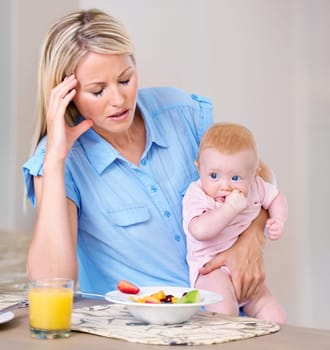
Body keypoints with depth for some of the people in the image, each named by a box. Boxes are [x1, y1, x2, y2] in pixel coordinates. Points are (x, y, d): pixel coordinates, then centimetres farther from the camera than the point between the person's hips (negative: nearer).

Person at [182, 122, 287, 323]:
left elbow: (276, 198, 20)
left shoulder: (254, 187, -1)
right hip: (210, 267, -6)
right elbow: (200, 230, -36)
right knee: (224, 309, -34)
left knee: (276, 319, 0)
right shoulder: (196, 195, -18)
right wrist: (231, 208, -35)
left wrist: (278, 221, 1)